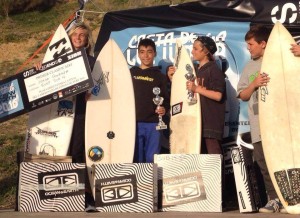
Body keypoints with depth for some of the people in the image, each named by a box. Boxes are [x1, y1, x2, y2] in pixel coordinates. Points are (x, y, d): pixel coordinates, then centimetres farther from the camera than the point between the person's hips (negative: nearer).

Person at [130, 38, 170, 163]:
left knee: (152, 159, 0)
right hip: (134, 122, 0)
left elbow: (166, 99, 9)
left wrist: (164, 108, -12)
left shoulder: (159, 76, 11)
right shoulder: (130, 73, 11)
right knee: (136, 158, 2)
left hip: (153, 124, 0)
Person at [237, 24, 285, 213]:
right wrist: (254, 84, -6)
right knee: (263, 162, 2)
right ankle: (275, 199, 8)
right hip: (258, 125, 5)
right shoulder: (249, 67, 16)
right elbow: (243, 96, 13)